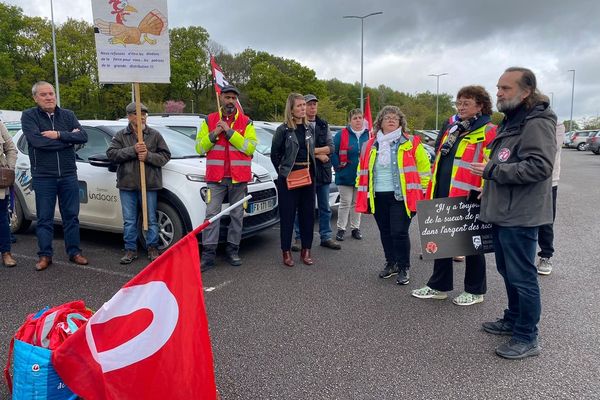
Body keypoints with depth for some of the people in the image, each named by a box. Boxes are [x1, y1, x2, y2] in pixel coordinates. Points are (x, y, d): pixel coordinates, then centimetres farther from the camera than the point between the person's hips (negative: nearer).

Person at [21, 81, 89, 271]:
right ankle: (45, 255, 16)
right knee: (44, 219, 6)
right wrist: (69, 137, -12)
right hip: (43, 177, -2)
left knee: (71, 216, 8)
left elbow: (83, 136, -6)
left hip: (68, 175, 2)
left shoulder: (68, 115, 7)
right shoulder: (29, 116, -2)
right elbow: (37, 141, -18)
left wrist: (59, 135, -18)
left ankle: (74, 252, 17)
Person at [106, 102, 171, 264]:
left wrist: (148, 156, -16)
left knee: (151, 219, 5)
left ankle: (152, 248, 17)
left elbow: (165, 155, 1)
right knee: (129, 220, 7)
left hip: (150, 184, -1)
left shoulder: (155, 135, 5)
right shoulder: (120, 136, 7)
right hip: (127, 184, 1)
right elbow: (111, 153, -5)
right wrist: (133, 150, -16)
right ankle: (130, 250, 17)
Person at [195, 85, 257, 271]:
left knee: (237, 215, 7)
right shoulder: (209, 121, 9)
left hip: (239, 178, 0)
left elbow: (250, 147, -9)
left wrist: (230, 132, -14)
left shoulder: (246, 122, 5)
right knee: (211, 214, -3)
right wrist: (213, 134, -9)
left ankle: (233, 250, 19)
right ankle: (208, 253, 2)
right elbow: (199, 147, 6)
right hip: (216, 178, 0)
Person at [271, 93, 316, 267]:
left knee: (308, 213, 7)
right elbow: (274, 154, 2)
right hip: (288, 176, -5)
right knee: (287, 215, 0)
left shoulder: (309, 128, 10)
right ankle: (286, 251, 11)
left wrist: (311, 171, 10)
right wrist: (283, 172, 2)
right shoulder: (283, 130, -5)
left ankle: (306, 250, 17)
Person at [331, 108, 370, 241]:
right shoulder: (342, 135, -6)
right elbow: (333, 152, -3)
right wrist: (338, 165, -7)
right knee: (345, 203, 0)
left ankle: (355, 228, 22)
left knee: (357, 203, 12)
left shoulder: (368, 135, 3)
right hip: (345, 176, -3)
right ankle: (341, 229, 10)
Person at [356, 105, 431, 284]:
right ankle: (391, 263, 30)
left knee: (399, 233, -7)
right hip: (378, 197, 4)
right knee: (385, 232, 13)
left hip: (401, 196, -4)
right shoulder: (371, 145, 9)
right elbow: (363, 171, 16)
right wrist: (363, 193, 12)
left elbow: (424, 168, 1)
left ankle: (404, 268, 10)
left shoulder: (411, 143, -2)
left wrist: (421, 191, -1)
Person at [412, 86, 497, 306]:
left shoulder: (488, 132, -9)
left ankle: (475, 290, 24)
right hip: (443, 197, 8)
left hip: (469, 199, -7)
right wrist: (432, 192, 16)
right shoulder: (451, 128, 14)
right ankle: (439, 286, 28)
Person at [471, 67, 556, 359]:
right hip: (502, 212, 10)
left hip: (520, 215, -10)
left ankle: (527, 338, 12)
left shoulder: (537, 122, -14)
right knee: (507, 270, 19)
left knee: (521, 276, -1)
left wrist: (492, 170, -21)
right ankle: (513, 320, 36)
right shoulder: (511, 120, 18)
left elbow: (539, 166, -25)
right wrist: (490, 189, 19)